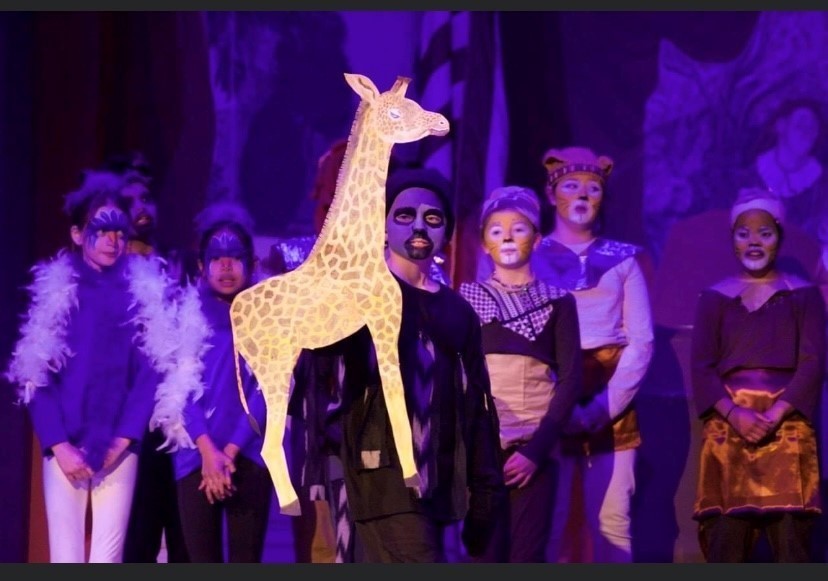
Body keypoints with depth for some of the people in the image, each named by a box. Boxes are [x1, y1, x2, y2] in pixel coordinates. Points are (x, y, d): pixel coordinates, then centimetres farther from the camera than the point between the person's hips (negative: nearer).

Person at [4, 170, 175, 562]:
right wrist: (59, 445, -9)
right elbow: (34, 375, 1)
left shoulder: (144, 291, 4)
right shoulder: (53, 289, 4)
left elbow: (151, 370, 2)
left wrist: (122, 441, -6)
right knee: (65, 561, -2)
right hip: (65, 450, 0)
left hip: (119, 452, 0)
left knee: (107, 563, 0)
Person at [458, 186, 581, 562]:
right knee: (487, 555, -5)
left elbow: (570, 380, 2)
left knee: (528, 558, -5)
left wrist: (536, 449, -8)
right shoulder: (468, 300, 9)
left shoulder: (558, 302, 9)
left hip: (535, 449, 0)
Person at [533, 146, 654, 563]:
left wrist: (604, 407, -9)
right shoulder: (531, 259, 6)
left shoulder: (622, 260, 10)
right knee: (547, 522, -6)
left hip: (611, 401, 1)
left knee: (611, 522, -5)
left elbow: (641, 342, 3)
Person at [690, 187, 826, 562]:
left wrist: (774, 415, -15)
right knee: (725, 539, -5)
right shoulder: (715, 298, 11)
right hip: (728, 430, 1)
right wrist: (735, 413, -14)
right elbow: (701, 366, 3)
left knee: (790, 538, -7)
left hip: (787, 429, -1)